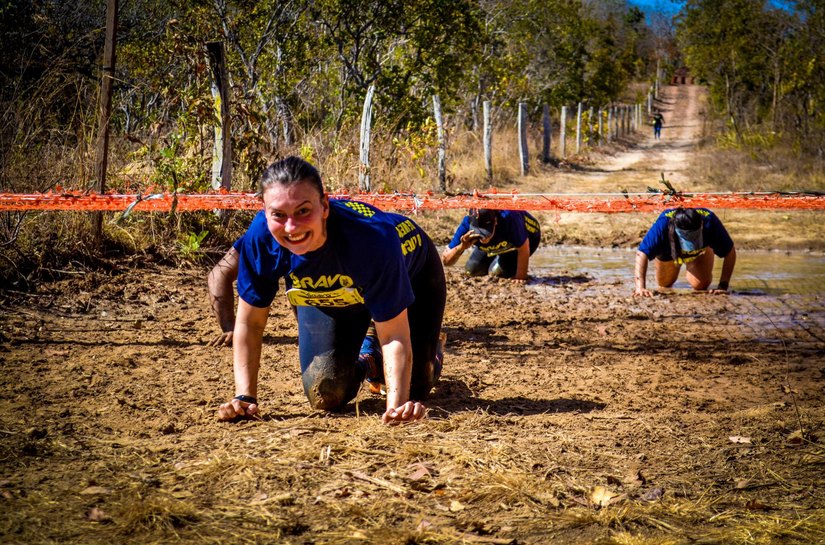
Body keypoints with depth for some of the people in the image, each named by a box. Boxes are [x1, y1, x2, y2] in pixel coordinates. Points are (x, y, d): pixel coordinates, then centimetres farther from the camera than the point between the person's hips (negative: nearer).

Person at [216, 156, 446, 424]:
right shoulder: (260, 238, -36)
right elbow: (249, 323, -21)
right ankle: (366, 356, 29)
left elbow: (394, 336, -38)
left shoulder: (372, 239, -46)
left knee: (414, 388, -6)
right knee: (326, 398, -6)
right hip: (325, 295, 3)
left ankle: (431, 348, 31)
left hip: (411, 273, -3)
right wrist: (245, 397, -27)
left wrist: (396, 405, -50)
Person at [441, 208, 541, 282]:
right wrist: (461, 247, -49)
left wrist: (520, 277, -24)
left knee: (497, 271, -17)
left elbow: (523, 249, -33)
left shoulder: (508, 217, -47)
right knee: (471, 269, 3)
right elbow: (445, 261, -30)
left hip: (528, 236, -4)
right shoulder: (467, 224, -35)